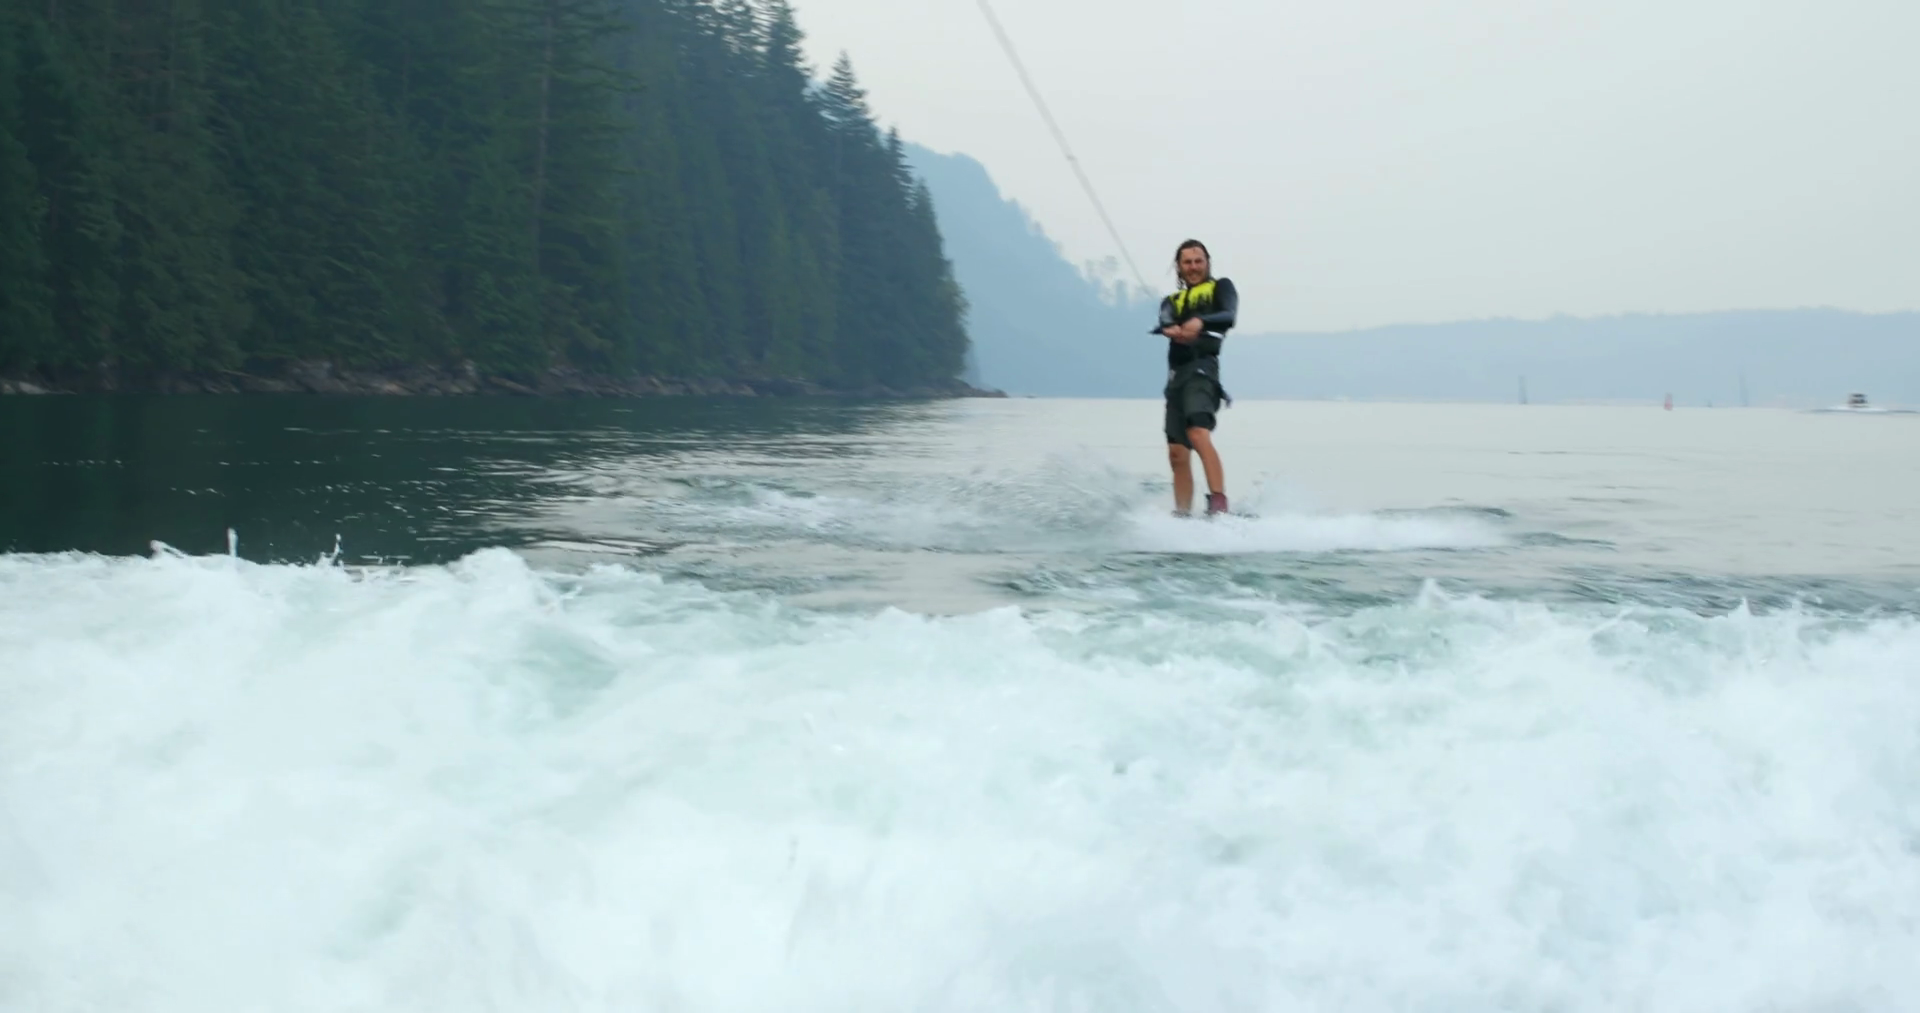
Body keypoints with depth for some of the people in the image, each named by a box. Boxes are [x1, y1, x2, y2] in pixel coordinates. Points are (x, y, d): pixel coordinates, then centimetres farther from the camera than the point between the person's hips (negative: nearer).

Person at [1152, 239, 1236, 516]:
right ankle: (1182, 517, 1)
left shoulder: (1221, 287, 15)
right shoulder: (1172, 302, 26)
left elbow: (1229, 316, -6)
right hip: (1176, 374, 6)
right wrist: (1172, 330, -25)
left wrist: (1200, 321, -29)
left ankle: (1219, 504, -37)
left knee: (1198, 433, -28)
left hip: (1202, 366, -6)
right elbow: (1166, 323, 2)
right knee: (1177, 453, 0)